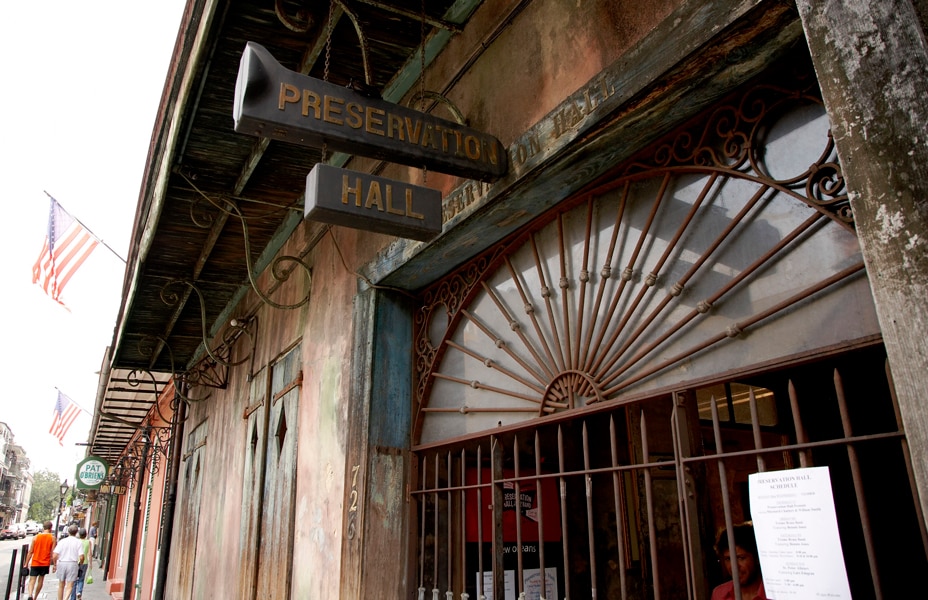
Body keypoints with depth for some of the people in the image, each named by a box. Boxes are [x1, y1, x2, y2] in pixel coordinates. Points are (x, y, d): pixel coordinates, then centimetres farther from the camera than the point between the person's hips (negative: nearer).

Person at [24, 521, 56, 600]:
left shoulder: (36, 537, 0)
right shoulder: (52, 538, -3)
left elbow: (30, 552, -1)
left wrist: (26, 564, 5)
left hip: (35, 563, 0)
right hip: (45, 563, 0)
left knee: (32, 580, -2)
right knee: (40, 580, 16)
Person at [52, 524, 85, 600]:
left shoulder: (62, 541, 0)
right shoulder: (78, 542, -4)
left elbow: (54, 555, -6)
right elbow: (81, 557, -9)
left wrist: (54, 565, 11)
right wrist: (80, 564, 10)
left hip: (61, 563, 2)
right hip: (73, 564, -2)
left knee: (61, 585, 20)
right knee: (69, 586, 2)